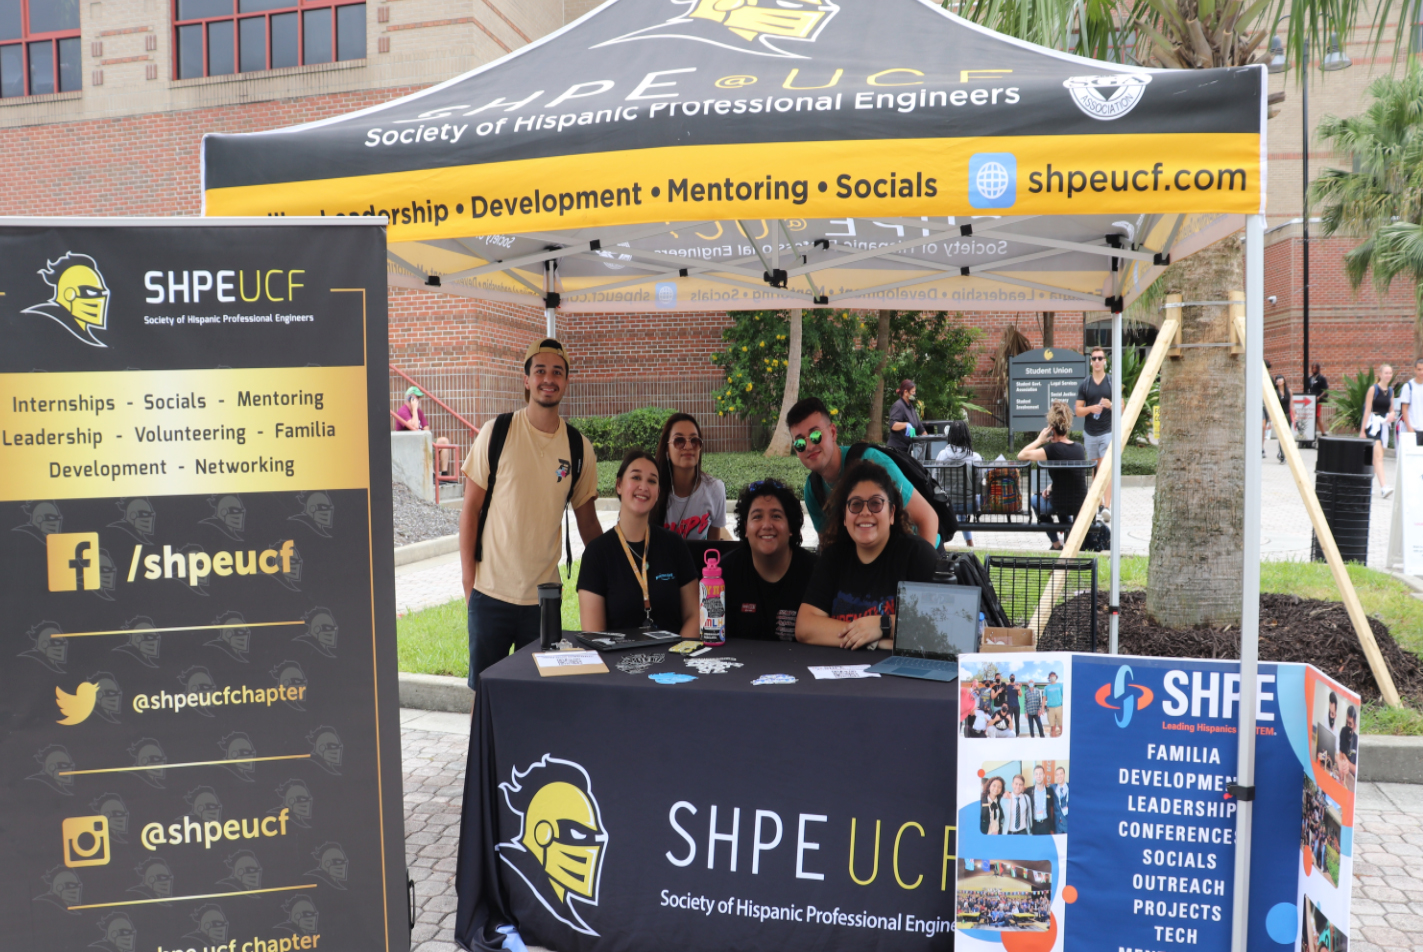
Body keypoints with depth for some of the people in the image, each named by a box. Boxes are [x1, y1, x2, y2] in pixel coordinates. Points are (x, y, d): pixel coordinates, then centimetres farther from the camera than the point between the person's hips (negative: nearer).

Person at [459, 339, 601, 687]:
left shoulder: (580, 448, 2)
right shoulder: (496, 433, -4)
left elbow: (587, 523, 10)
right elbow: (470, 508, 0)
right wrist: (468, 574, -4)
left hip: (544, 593, 2)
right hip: (491, 590, -2)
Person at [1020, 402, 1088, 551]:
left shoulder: (1052, 449, -18)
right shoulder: (1079, 448, 1)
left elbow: (1021, 455, -13)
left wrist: (1039, 440, -5)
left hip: (1061, 505, -6)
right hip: (1081, 506, 6)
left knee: (1036, 499, 29)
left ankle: (1057, 544, 24)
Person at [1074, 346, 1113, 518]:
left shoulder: (1112, 382, 0)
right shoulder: (1084, 384, 4)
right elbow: (1078, 410, 3)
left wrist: (1110, 405, -18)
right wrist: (1091, 408, -17)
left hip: (1107, 431, -3)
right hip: (1090, 433, 3)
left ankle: (1107, 507, -19)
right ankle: (1099, 500, 23)